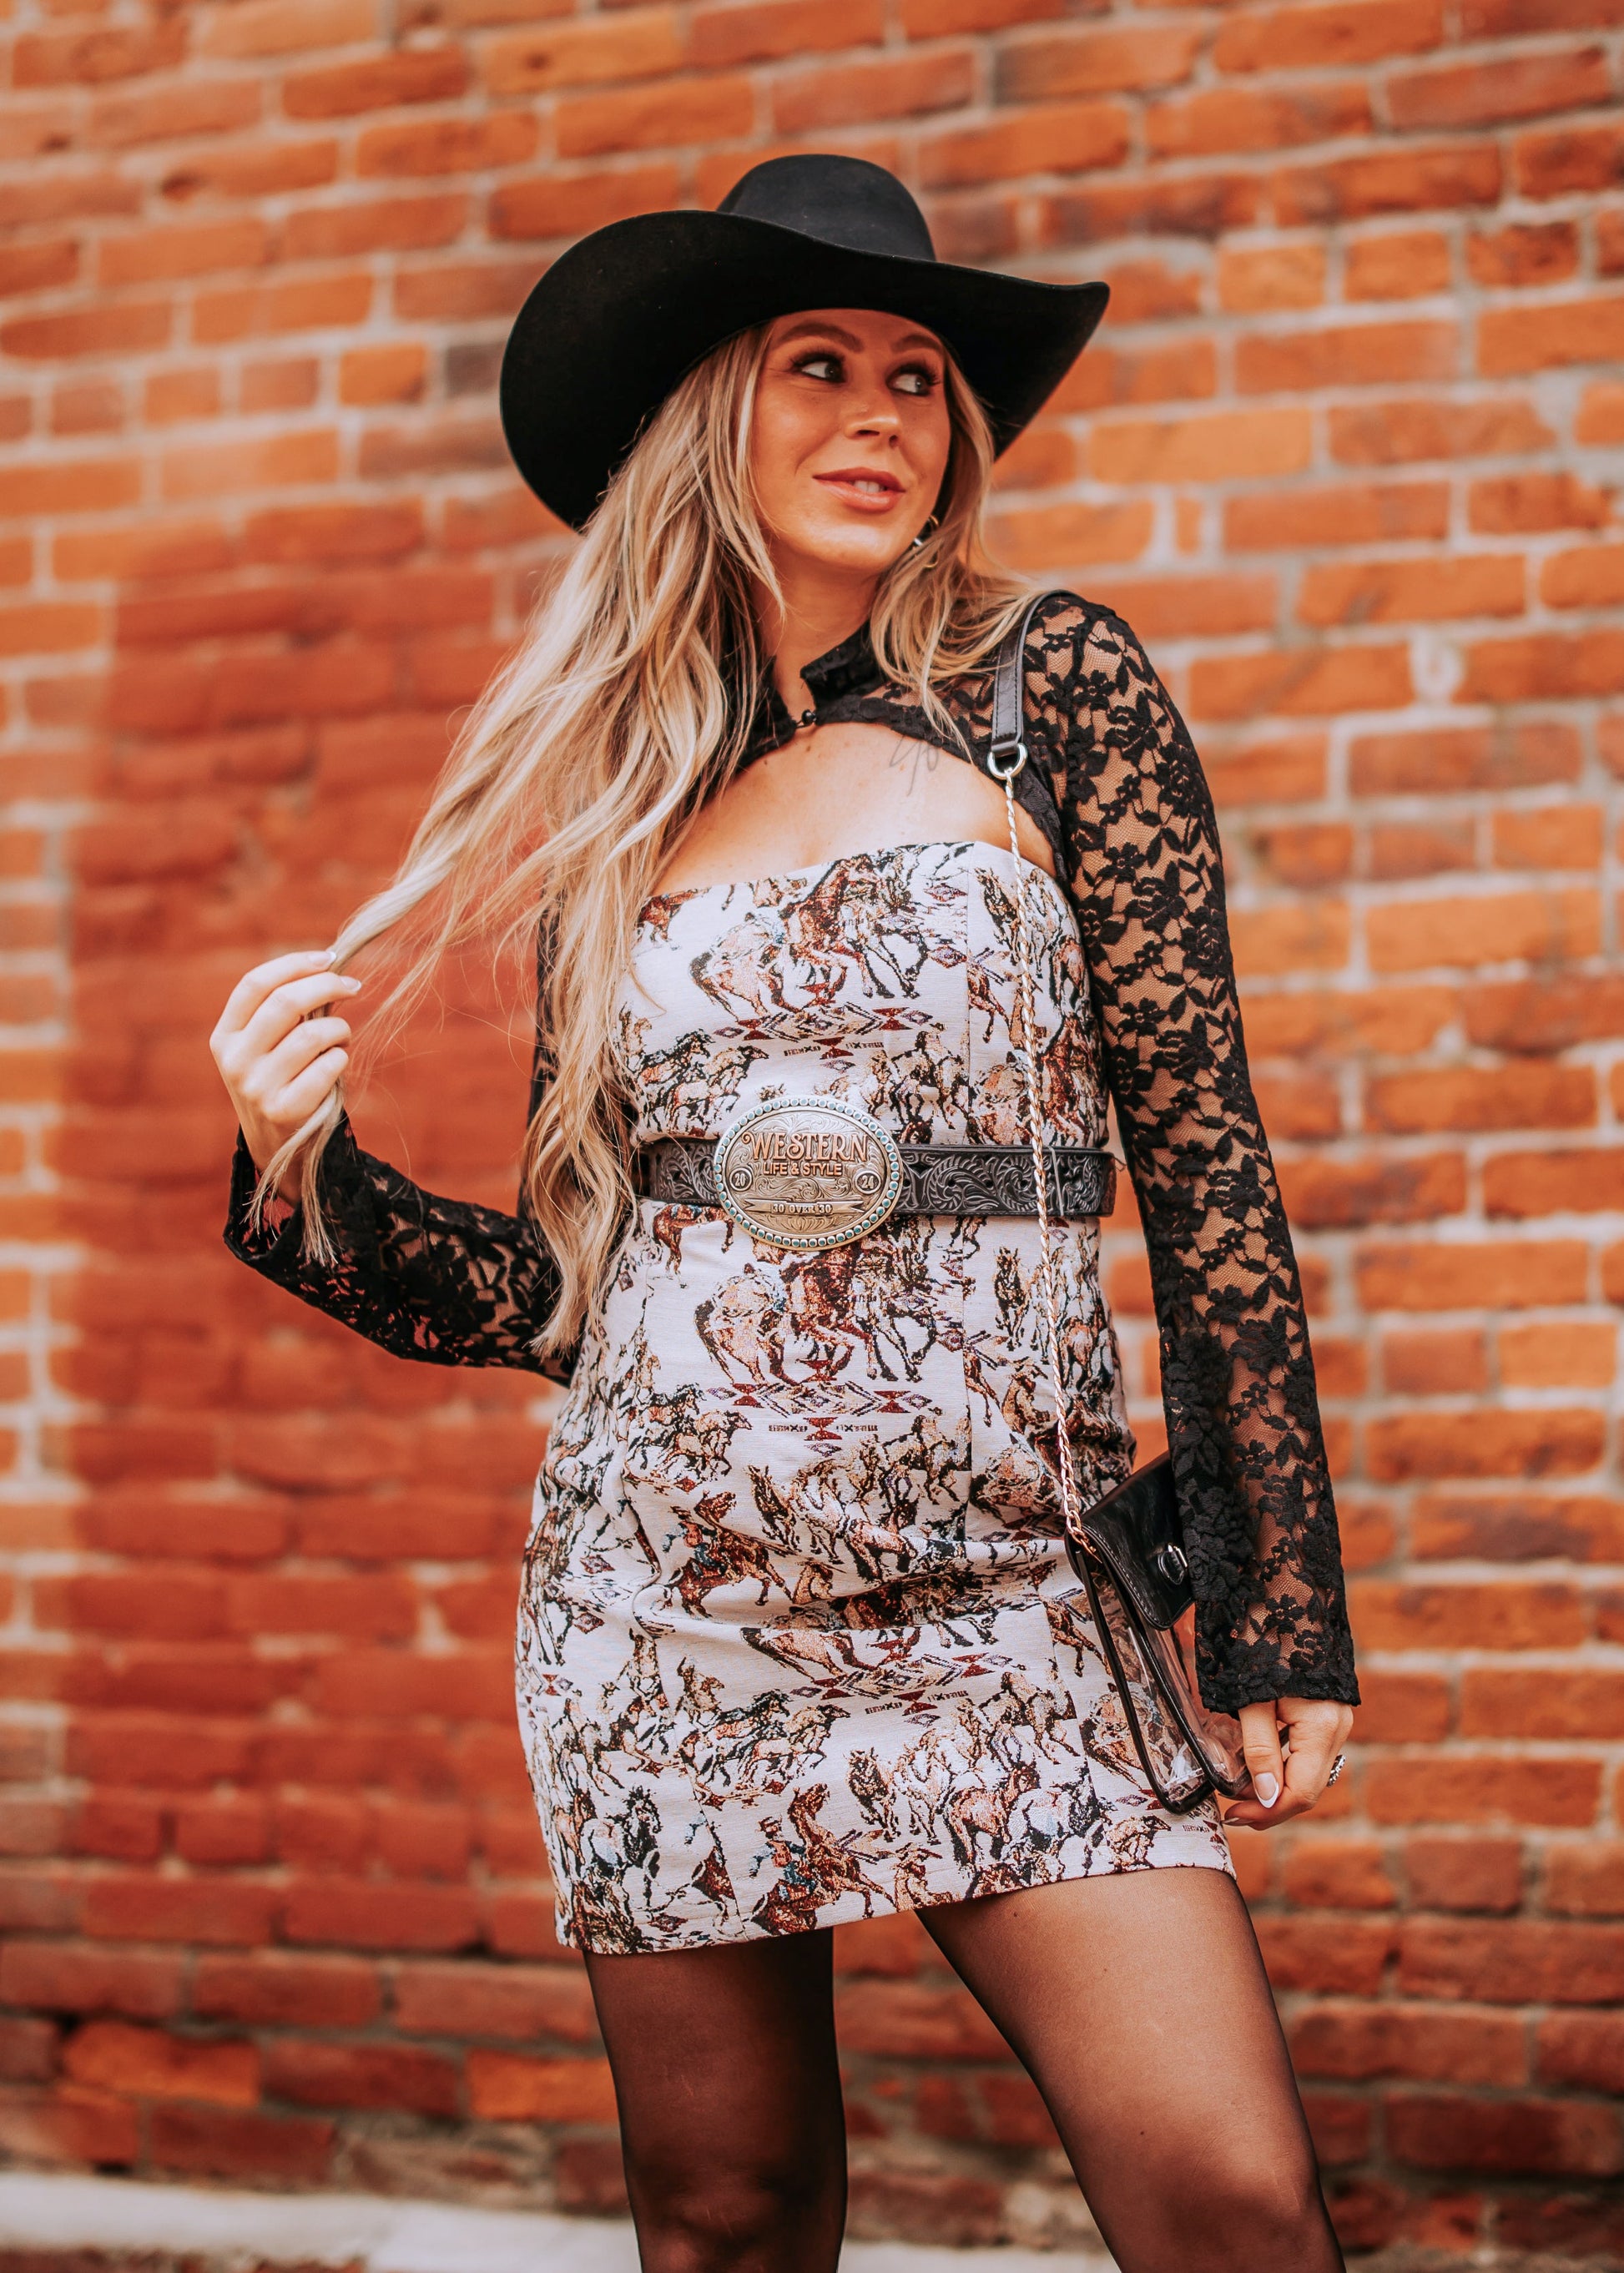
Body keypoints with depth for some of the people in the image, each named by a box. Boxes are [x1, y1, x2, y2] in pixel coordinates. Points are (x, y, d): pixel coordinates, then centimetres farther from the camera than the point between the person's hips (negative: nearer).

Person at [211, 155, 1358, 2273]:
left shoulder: (1051, 686, 4)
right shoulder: (611, 808, 11)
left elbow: (1199, 1147, 1)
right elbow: (571, 1280, 13)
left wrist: (1280, 1599, -3)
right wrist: (313, 1171, -4)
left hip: (1001, 1589, -2)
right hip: (670, 1597, 2)